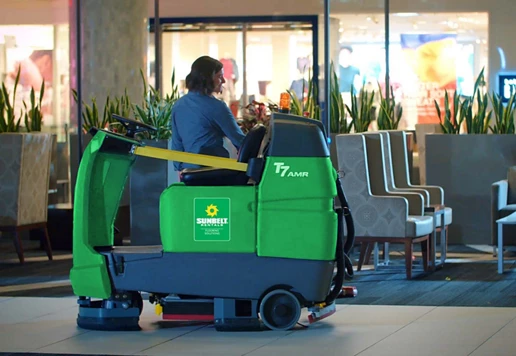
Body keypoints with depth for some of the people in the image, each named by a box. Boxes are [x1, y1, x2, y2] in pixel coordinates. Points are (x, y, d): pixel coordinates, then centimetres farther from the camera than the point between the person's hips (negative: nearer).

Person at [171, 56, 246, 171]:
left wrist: (180, 169, 21)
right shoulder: (216, 107, -10)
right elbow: (238, 139, -7)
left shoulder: (178, 105, 10)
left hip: (188, 168, 6)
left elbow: (177, 143, 15)